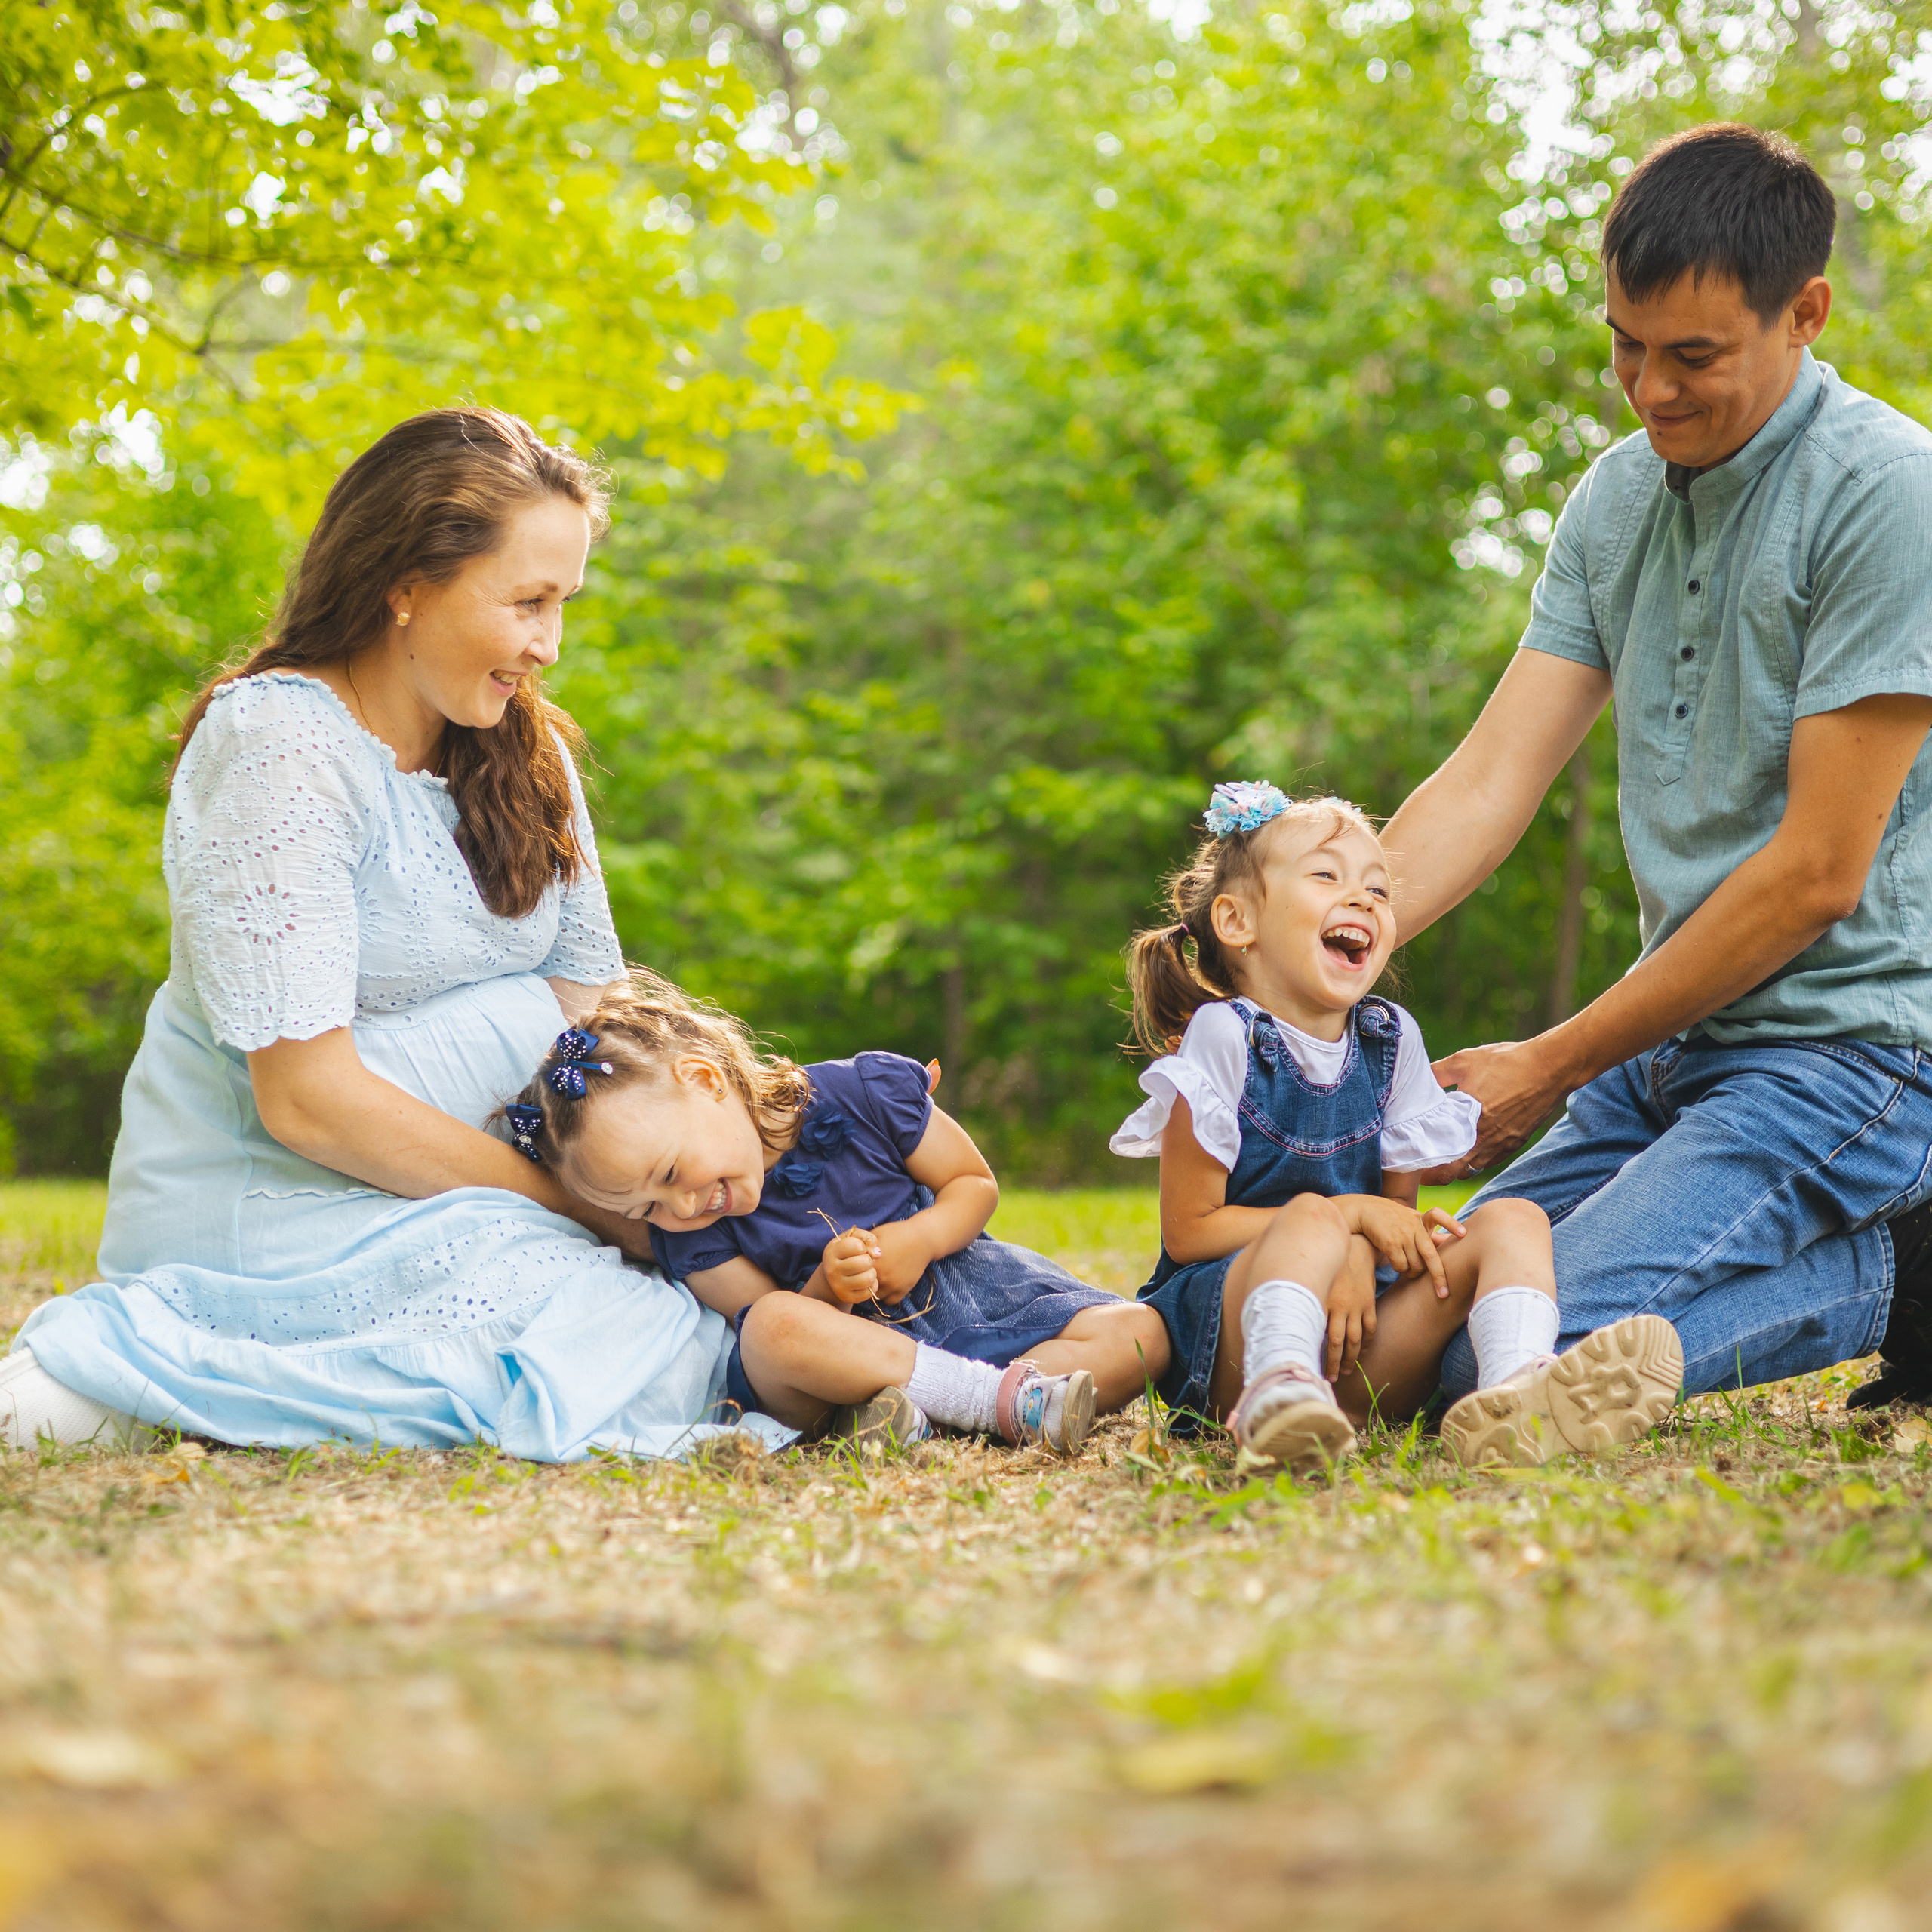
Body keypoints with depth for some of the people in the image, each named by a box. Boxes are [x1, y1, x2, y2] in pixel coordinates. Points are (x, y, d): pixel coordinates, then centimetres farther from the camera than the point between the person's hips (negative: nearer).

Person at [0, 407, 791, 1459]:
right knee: (662, 1347, -21)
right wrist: (583, 1203, -19)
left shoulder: (521, 749, 6)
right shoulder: (281, 748, -19)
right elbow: (308, 1098, -23)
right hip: (262, 1206, -8)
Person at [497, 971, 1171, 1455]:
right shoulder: (693, 1244, -6)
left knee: (1136, 1334, -21)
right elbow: (773, 1331, -8)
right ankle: (1009, 1396, -36)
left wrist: (919, 1238, -18)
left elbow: (975, 1184, 1)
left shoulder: (862, 1094, -10)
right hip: (854, 1340, -1)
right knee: (776, 1331, -39)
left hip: (959, 1289, 1)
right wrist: (827, 1291, -28)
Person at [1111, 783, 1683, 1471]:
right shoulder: (1223, 1035, -7)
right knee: (1315, 1216, -33)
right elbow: (1188, 1229, -9)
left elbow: (1396, 1213, 11)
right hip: (1230, 1331, -6)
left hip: (1356, 1350, 6)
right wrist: (1350, 1217, -13)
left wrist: (1355, 1262, -14)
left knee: (1514, 1221, -12)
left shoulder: (1391, 1038, 10)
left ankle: (1515, 1392, -44)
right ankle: (1277, 1391, -59)